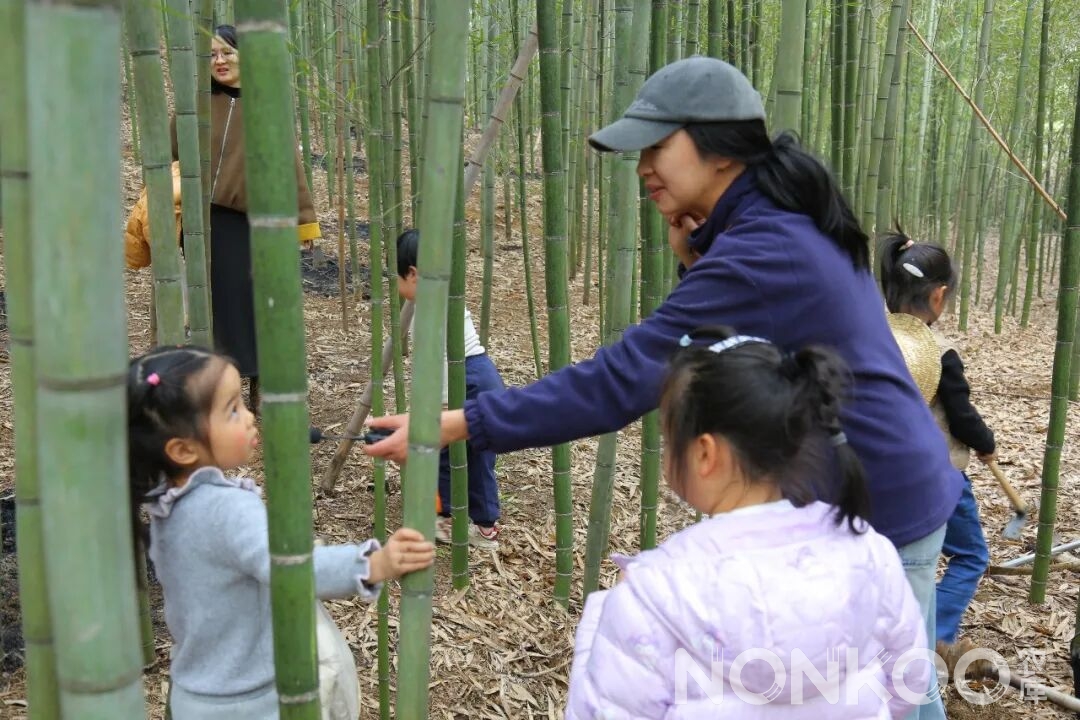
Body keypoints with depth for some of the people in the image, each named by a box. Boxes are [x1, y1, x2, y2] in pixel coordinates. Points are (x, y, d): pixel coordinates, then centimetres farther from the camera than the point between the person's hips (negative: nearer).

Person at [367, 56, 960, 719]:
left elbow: (618, 382, -31)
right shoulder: (791, 223, 4)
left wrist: (457, 425, -29)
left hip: (878, 511, -9)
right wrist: (694, 260, -5)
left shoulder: (762, 254, -27)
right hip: (891, 492, 9)